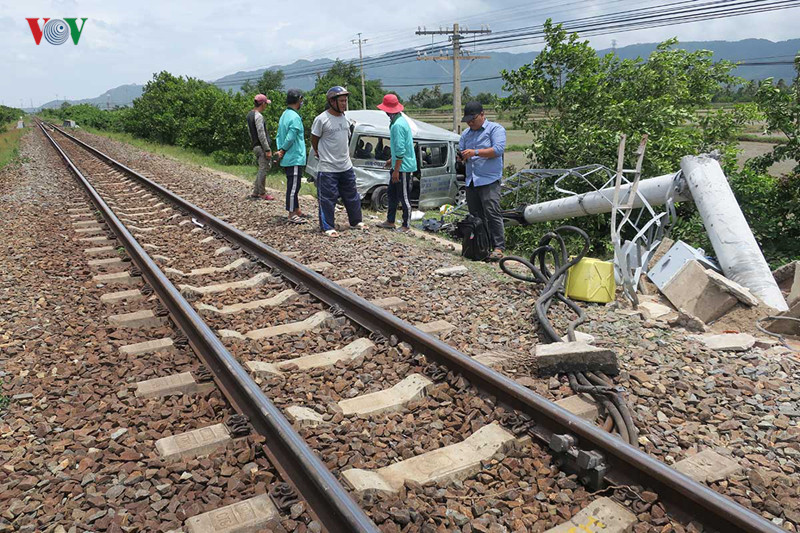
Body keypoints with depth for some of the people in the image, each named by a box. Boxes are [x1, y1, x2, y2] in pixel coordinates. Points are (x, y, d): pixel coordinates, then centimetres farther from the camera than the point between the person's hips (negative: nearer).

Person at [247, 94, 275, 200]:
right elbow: (261, 135, -20)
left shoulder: (250, 114, 14)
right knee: (263, 169, -3)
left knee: (262, 169, 15)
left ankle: (255, 193, 17)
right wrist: (267, 149, -18)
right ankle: (262, 193, 2)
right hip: (261, 147, -10)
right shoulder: (258, 116, -15)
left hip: (255, 146, 10)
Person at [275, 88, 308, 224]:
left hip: (287, 159, 10)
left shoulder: (284, 115, 15)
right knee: (293, 186, -5)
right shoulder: (295, 117, -16)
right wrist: (282, 152, -7)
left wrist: (279, 150, 5)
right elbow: (290, 138, -19)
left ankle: (296, 211, 24)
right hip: (295, 158, -10)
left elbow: (279, 136, 15)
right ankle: (292, 214, 0)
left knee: (293, 186, 15)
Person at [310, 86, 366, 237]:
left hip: (346, 166, 7)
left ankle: (355, 221, 32)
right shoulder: (321, 119, -12)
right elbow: (314, 140, -2)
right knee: (327, 199, -1)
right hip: (328, 168, -7)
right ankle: (328, 227, 10)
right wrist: (320, 154, 5)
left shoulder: (344, 118, 8)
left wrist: (345, 154, 15)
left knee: (352, 196, 16)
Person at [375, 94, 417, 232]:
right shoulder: (400, 120, 10)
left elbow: (400, 150, -25)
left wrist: (396, 170, -22)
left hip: (403, 166, -11)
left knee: (404, 197, 0)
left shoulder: (398, 125, -23)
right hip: (398, 164, 11)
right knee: (392, 193, 19)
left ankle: (406, 226, 10)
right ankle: (390, 221, 30)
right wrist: (392, 159, 27)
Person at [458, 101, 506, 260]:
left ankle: (498, 247, -11)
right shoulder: (466, 134, 22)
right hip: (471, 180, 7)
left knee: (492, 214, -13)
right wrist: (462, 156, -2)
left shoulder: (495, 129, 1)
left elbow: (498, 149, -12)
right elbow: (461, 151, 23)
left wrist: (475, 152, -17)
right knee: (475, 215, 6)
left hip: (489, 180, -7)